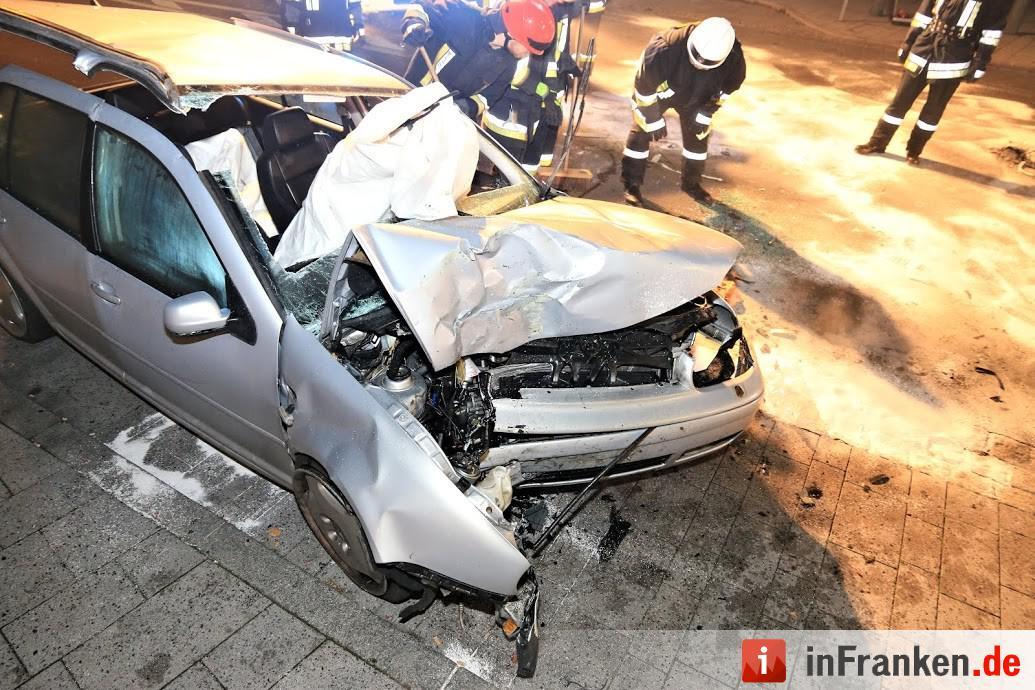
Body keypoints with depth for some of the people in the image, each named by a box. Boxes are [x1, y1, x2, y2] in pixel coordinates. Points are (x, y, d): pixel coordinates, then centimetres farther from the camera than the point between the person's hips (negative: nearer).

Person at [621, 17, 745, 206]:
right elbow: (644, 85, -28)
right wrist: (653, 120, -20)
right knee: (641, 133, -8)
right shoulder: (666, 49, -43)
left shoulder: (733, 59, -31)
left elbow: (726, 88, -7)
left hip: (695, 97, 3)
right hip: (656, 89, -3)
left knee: (698, 136, 6)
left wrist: (705, 115, -6)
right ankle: (632, 185, 4)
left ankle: (691, 183, 26)